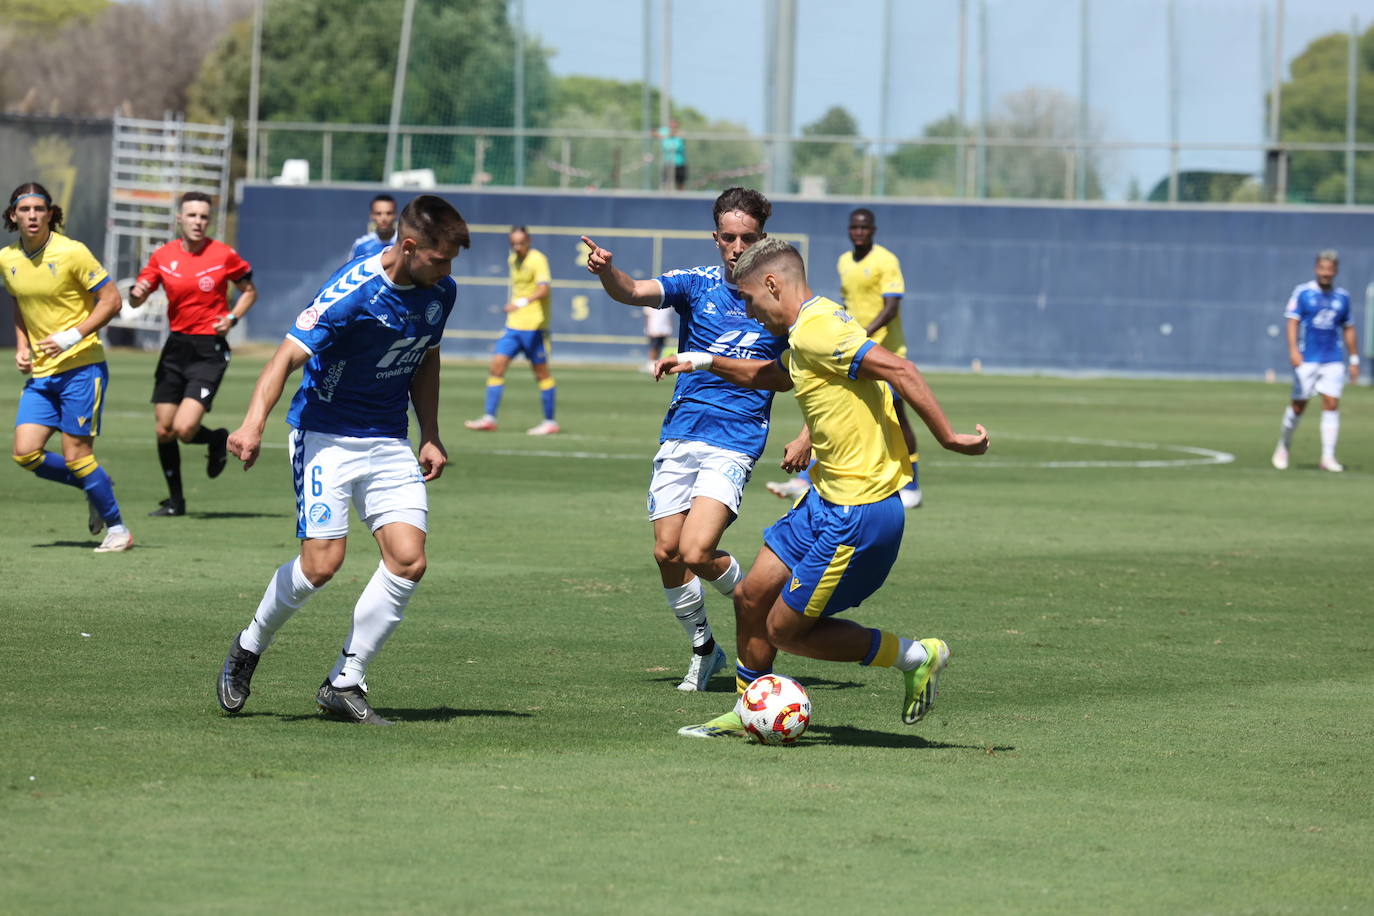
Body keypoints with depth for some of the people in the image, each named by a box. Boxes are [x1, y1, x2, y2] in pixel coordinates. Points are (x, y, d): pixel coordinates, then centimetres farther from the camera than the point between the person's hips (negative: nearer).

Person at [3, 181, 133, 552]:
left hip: (81, 366, -6)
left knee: (76, 455, -7)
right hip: (40, 372, 6)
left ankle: (117, 529, 10)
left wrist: (73, 336, -19)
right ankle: (95, 485, 20)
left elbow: (111, 300, -10)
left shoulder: (72, 252, -13)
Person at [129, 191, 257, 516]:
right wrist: (136, 293, -15)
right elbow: (136, 300, 9)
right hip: (176, 347, 4)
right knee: (163, 430, 4)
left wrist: (232, 318, -8)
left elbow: (249, 291, 9)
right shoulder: (163, 256, 3)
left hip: (210, 351, -4)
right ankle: (175, 500, 21)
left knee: (184, 429, -17)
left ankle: (218, 440, 18)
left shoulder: (223, 255, -5)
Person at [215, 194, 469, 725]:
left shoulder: (440, 292, 1)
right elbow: (289, 355, -25)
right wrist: (255, 422, -39)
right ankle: (248, 649, 12)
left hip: (389, 443, 6)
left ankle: (344, 684, 2)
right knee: (322, 562, -16)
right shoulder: (354, 290, -21)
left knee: (408, 560, -9)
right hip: (325, 436, -6)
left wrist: (430, 437, 14)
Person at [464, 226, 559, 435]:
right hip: (514, 324, 7)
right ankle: (489, 417, -1)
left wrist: (522, 302, -40)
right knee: (497, 365, -2)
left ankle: (550, 422, 8)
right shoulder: (512, 260, 12)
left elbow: (543, 289, -26)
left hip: (534, 326, -7)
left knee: (541, 372, -1)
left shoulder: (537, 259, -12)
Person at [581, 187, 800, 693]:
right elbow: (633, 292, -14)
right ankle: (703, 648, 23)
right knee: (667, 553, 1)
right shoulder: (697, 284, 3)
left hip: (735, 443, -3)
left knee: (696, 553, -17)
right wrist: (606, 270, -36)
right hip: (680, 436, 3)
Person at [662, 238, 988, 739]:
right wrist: (704, 361, 39)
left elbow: (898, 369, -28)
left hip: (857, 512, -10)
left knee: (786, 629, -2)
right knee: (752, 594, 15)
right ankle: (748, 713, 31)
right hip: (827, 496, 10)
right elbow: (774, 376, 36)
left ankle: (913, 655, 7)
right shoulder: (808, 333, 13)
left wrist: (947, 437, -28)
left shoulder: (817, 329, -19)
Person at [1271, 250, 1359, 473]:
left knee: (1331, 404, -7)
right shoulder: (1302, 292, -1)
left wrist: (1354, 360, 15)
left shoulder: (1342, 297, 10)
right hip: (1307, 360, -2)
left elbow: (1348, 329, 18)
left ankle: (1328, 457, -6)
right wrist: (1293, 350, -20)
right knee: (1299, 405, 1)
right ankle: (1283, 447, 22)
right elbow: (1292, 322, -6)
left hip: (1333, 360, 2)